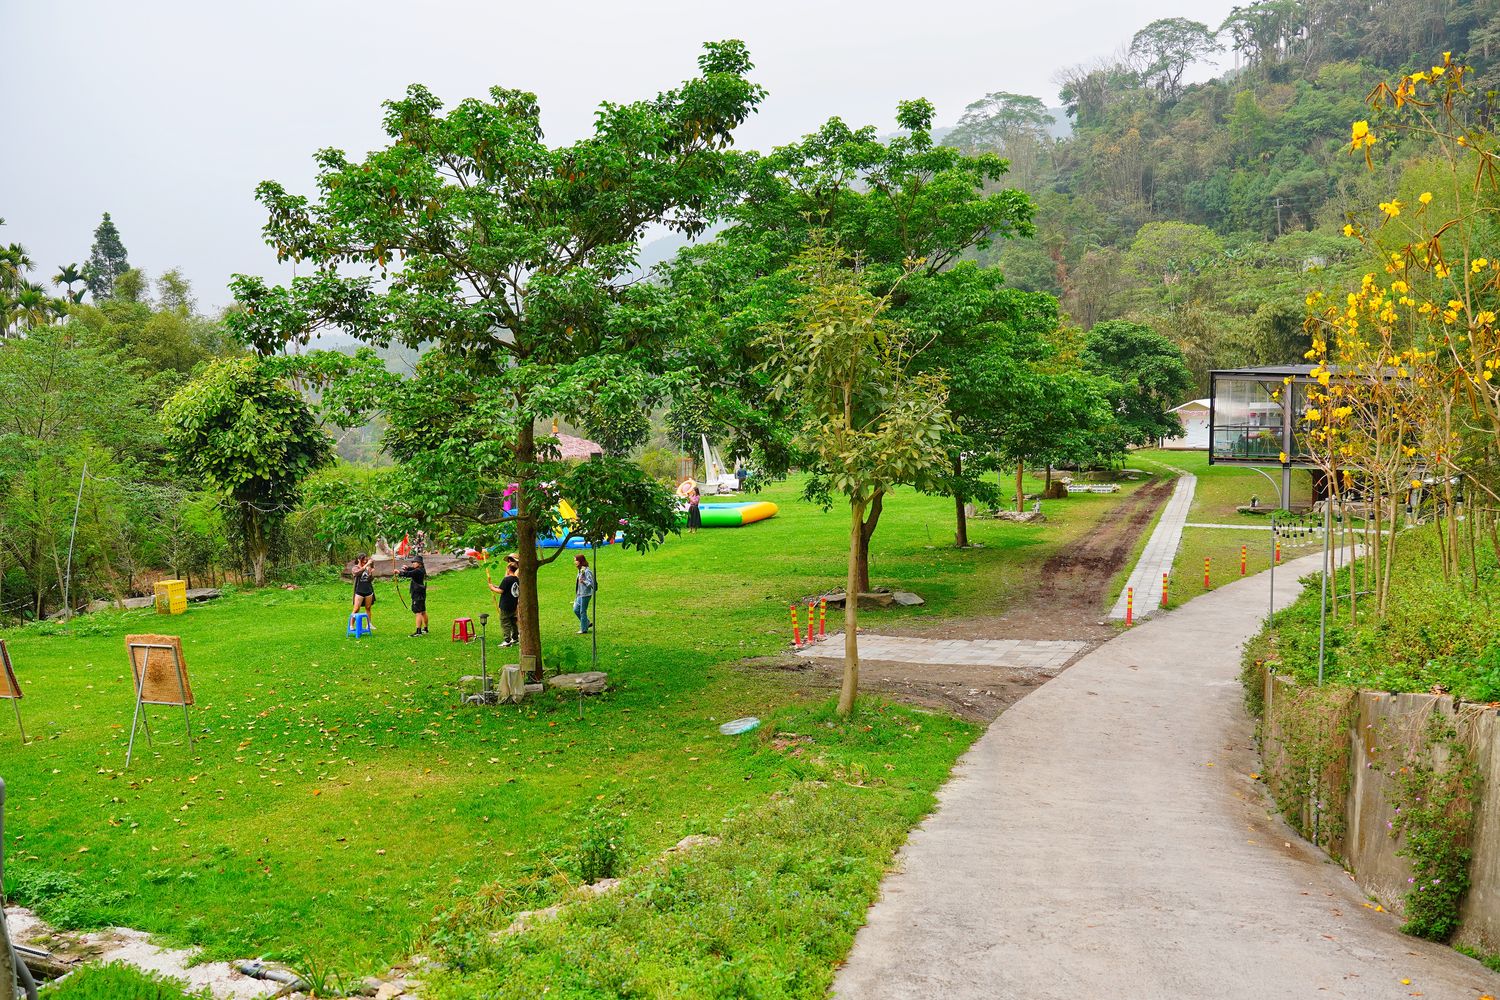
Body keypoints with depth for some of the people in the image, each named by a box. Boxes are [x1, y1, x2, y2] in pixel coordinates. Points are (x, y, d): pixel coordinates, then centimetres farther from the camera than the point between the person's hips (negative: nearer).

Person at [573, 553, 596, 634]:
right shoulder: (580, 570, 10)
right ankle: (588, 623, 25)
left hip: (585, 594, -9)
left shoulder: (587, 571, -18)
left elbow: (591, 583, -18)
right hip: (580, 594, 9)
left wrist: (584, 581, -33)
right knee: (576, 609, 12)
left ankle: (583, 629, 11)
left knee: (582, 611, -1)